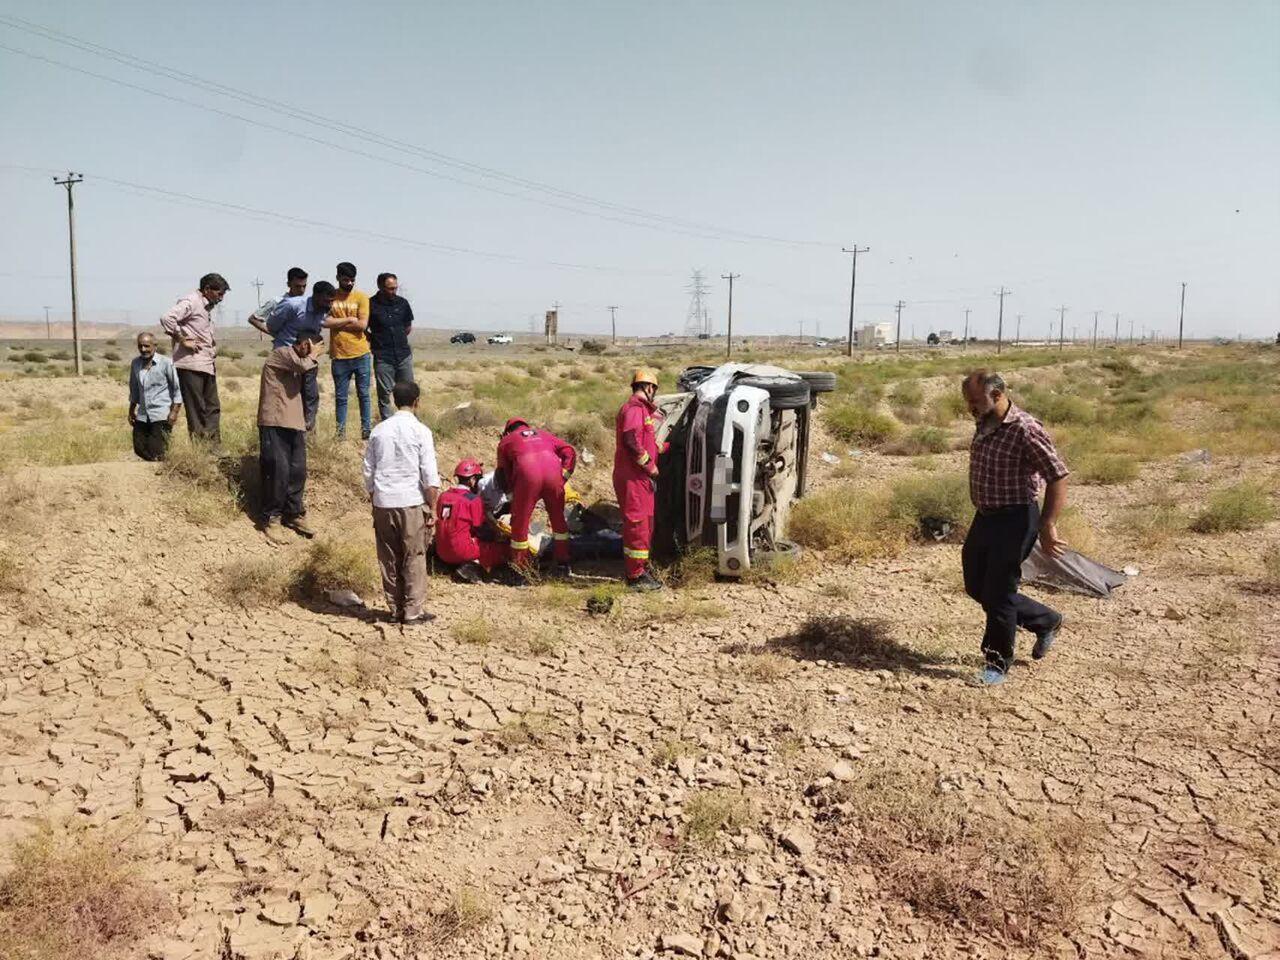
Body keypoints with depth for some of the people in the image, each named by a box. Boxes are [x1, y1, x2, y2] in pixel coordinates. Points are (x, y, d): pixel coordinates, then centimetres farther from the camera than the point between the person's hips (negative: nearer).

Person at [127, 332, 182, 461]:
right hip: (142, 416, 6)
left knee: (156, 453, -9)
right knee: (139, 449, 7)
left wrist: (174, 412, -12)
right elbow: (134, 390, 19)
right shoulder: (135, 363, 7)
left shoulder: (166, 363, -9)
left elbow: (177, 389, -6)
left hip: (161, 416, -6)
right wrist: (131, 411, 18)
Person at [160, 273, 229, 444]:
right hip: (191, 365, -9)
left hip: (207, 366, 9)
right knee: (196, 409, -5)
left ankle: (213, 446, 12)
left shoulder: (207, 307, 20)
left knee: (212, 407, 8)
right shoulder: (190, 302, -8)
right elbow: (167, 319, -22)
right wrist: (183, 340, -16)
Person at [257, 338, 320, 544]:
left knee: (298, 471, 4)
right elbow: (303, 365, -18)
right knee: (279, 470, -10)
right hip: (274, 423, -8)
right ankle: (271, 519, -1)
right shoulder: (281, 353, -4)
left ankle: (295, 514, 16)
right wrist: (312, 356, -1)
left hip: (295, 424, 8)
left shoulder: (298, 359, 24)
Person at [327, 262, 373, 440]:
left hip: (361, 354, 0)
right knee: (340, 397, 7)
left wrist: (338, 322, -7)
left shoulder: (361, 297, 2)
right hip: (339, 356, 0)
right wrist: (349, 320, -10)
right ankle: (340, 432, 14)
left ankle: (366, 430, 14)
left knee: (364, 395, 7)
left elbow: (362, 324, -9)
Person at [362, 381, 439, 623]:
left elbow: (369, 472, 11)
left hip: (383, 503, 4)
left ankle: (395, 609, 17)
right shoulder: (420, 431, -6)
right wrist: (433, 508, -3)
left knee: (389, 558, 10)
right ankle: (413, 611, 6)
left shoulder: (378, 431, 7)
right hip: (412, 503, -4)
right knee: (414, 558, 4)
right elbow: (430, 476, -9)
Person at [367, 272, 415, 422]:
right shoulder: (370, 305, -8)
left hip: (404, 355, 3)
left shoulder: (402, 303, 4)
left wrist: (399, 340, 12)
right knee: (384, 394, 2)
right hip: (383, 358, -3)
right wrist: (376, 341, -1)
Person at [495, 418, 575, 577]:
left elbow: (503, 474, 25)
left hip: (527, 474, -2)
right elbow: (570, 452, 22)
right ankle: (563, 564, 25)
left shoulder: (506, 441, 30)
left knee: (520, 521, 11)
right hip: (553, 471, 3)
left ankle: (519, 568, 18)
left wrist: (512, 492, 33)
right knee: (558, 519, 19)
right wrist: (563, 477, 18)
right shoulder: (544, 434, 36)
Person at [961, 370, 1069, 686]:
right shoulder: (983, 427, 6)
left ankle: (998, 663, 16)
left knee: (998, 592, -3)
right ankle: (1046, 621, 33)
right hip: (985, 518, 9)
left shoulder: (1025, 429, -19)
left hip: (1015, 520, -9)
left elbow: (1058, 477, -19)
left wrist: (1048, 526, -23)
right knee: (976, 586, 16)